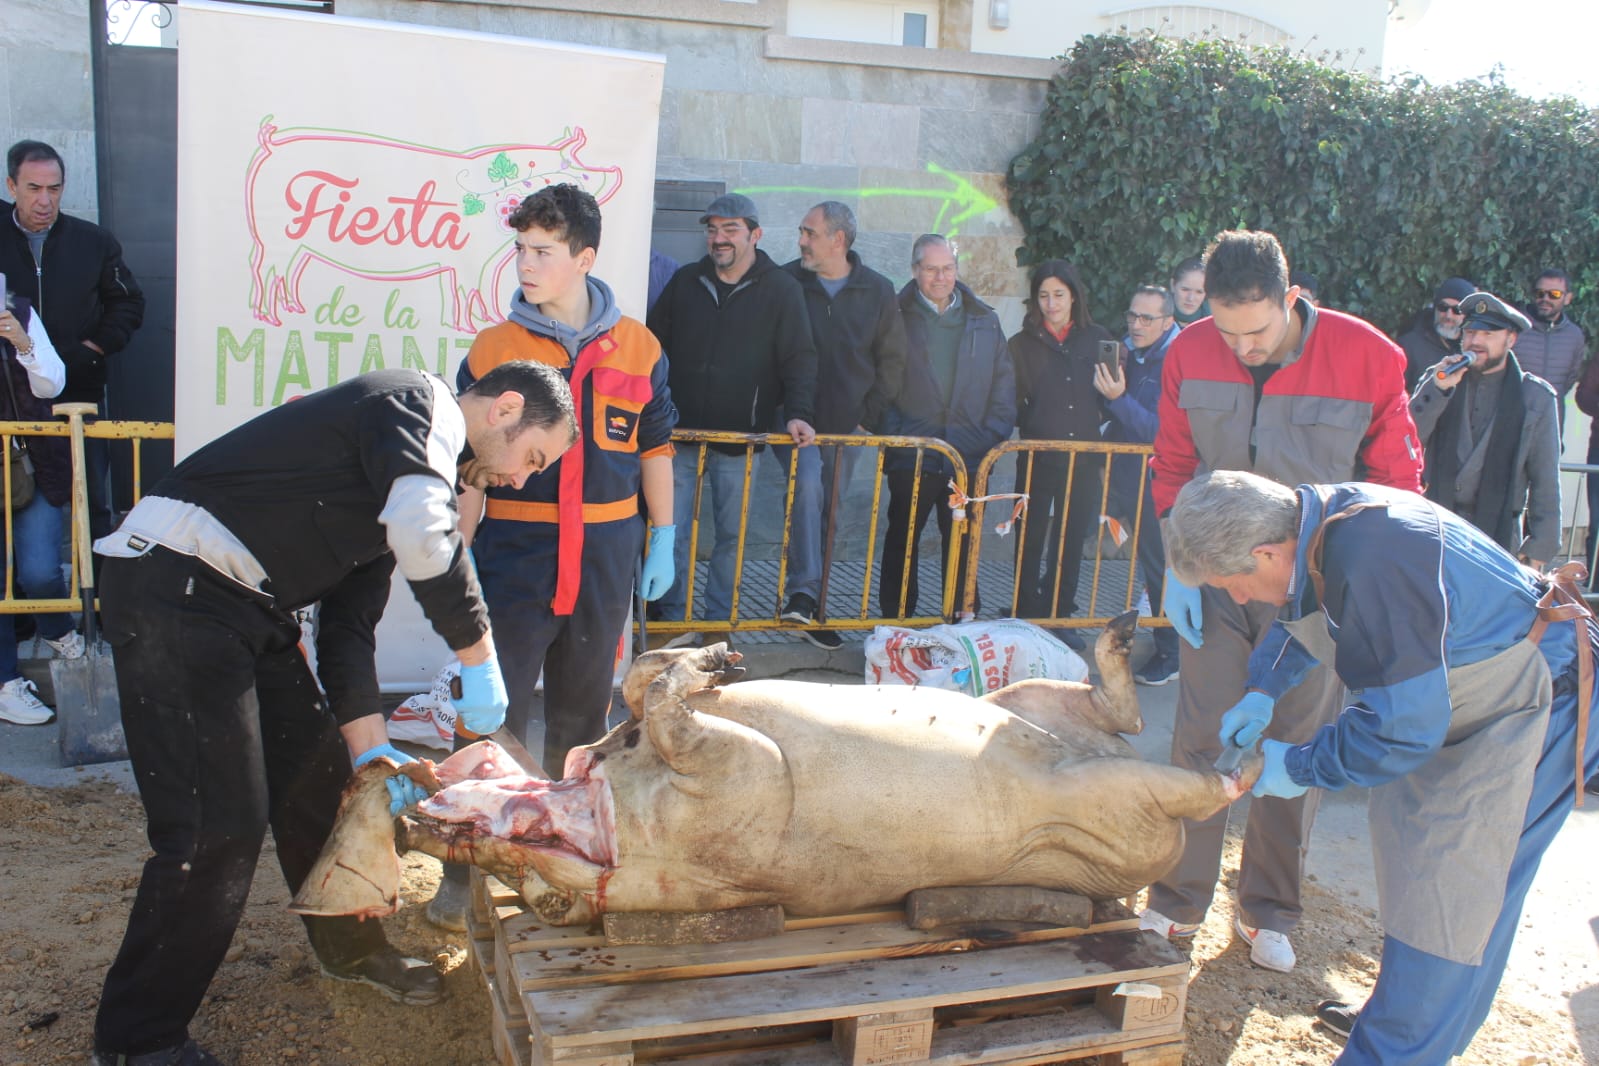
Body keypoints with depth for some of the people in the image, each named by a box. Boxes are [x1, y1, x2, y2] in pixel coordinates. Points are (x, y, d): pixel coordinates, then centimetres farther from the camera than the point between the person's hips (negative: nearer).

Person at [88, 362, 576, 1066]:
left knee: (319, 781, 16)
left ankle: (350, 949, 36)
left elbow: (349, 623, 17)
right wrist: (480, 659, -17)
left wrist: (372, 750, 10)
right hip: (175, 584, -10)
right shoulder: (422, 404, -9)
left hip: (246, 605, 10)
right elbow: (425, 539, -28)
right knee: (219, 826, -8)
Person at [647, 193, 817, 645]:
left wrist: (798, 413, -18)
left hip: (739, 439, -2)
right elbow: (654, 344, 13)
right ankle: (676, 618, 16)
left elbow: (799, 359, -4)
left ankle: (719, 621, 21)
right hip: (680, 432, 3)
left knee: (731, 534, 7)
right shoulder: (685, 282, 8)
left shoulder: (781, 290, -1)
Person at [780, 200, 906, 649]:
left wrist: (871, 415, 1)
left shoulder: (878, 291, 2)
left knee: (826, 516, 9)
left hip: (846, 427, 2)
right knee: (807, 486, -27)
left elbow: (892, 360, 8)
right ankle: (804, 592, -28)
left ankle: (809, 606, 20)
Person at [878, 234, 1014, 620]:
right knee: (903, 539, 7)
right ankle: (896, 619, 17)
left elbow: (1004, 383, 10)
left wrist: (994, 434, 0)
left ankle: (964, 617, 22)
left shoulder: (985, 321, 11)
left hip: (970, 455, 2)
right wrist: (891, 434, -10)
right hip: (911, 454, -2)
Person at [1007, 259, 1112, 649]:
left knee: (1071, 542, 10)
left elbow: (1109, 403, 10)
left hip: (1083, 459, 2)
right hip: (1037, 459, -2)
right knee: (1031, 542, 3)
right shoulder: (1022, 344, 2)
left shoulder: (1098, 340, 6)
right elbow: (1012, 405, 1)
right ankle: (1025, 618, 13)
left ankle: (1059, 617, 23)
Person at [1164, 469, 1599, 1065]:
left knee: (1446, 891, -7)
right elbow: (1301, 615, 15)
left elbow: (1404, 728, -31)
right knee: (1411, 839, 18)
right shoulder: (1321, 519, -8)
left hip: (1539, 701, -10)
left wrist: (1301, 767, -18)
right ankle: (1407, 1016, 34)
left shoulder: (1376, 568, -37)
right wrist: (1263, 692, 2)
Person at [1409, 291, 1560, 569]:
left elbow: (1545, 479, 4)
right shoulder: (1437, 380, 8)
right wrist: (1437, 389, -16)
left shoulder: (1535, 397, 3)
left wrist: (1539, 547, 0)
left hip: (1498, 535, -1)